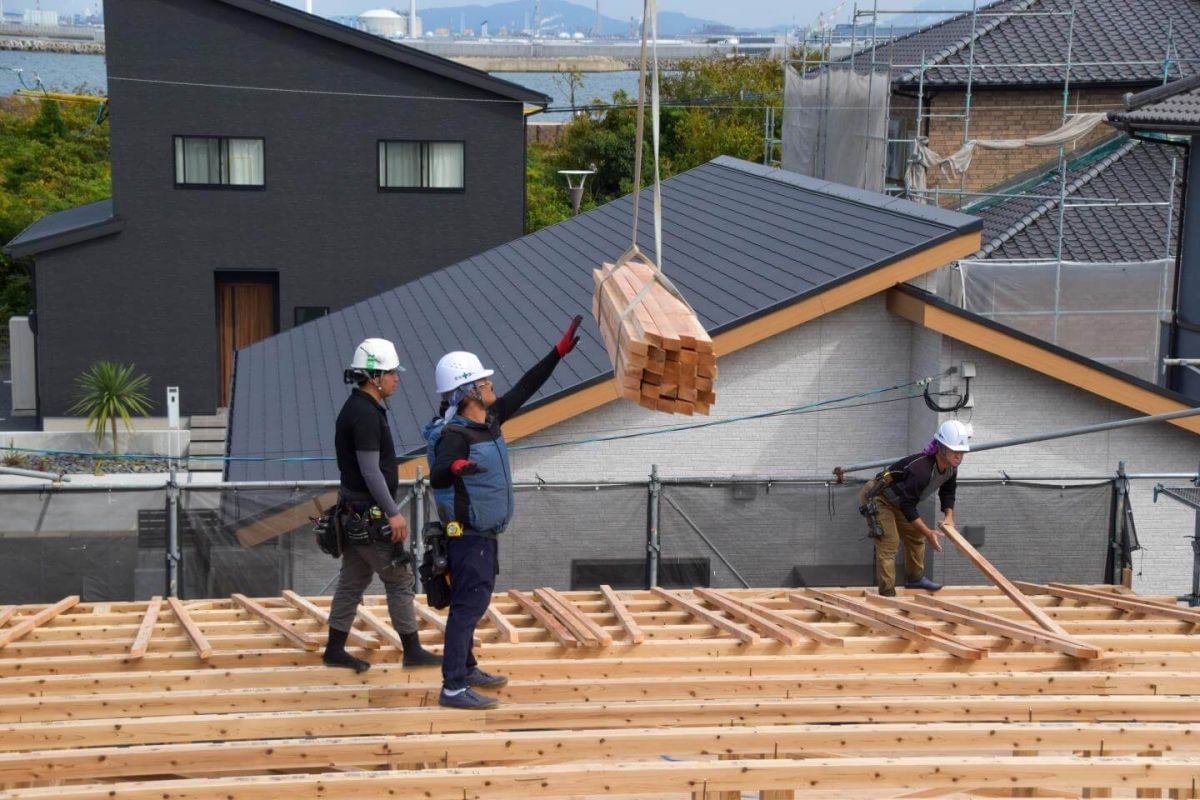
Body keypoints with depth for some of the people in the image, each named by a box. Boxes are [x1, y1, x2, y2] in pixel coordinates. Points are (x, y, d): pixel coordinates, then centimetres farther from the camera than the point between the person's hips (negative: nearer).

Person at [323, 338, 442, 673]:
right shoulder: (365, 415, -20)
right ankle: (412, 651, 6)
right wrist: (394, 513, -18)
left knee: (353, 580, 13)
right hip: (369, 513, -10)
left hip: (356, 512, 10)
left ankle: (335, 649, 18)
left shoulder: (358, 408, 11)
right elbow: (371, 472, -22)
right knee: (399, 579, -1)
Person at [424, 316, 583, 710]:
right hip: (468, 536, -10)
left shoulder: (489, 419, 4)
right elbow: (436, 476, -38)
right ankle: (453, 688, -9)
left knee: (473, 603, 19)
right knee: (468, 606, -10)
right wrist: (455, 467, -61)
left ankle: (466, 669, 33)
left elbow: (524, 389, 12)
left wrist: (559, 352, 12)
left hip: (484, 535, 10)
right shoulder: (454, 435, -23)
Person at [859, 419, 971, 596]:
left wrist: (949, 516, -9)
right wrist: (928, 532, -31)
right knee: (889, 545, -15)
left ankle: (914, 578, 39)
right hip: (877, 499, -9)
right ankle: (887, 595, -11)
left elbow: (947, 492, 9)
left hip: (897, 501, 9)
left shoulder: (951, 469, -10)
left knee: (916, 537, 18)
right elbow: (908, 505, -34)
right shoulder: (921, 469, -39)